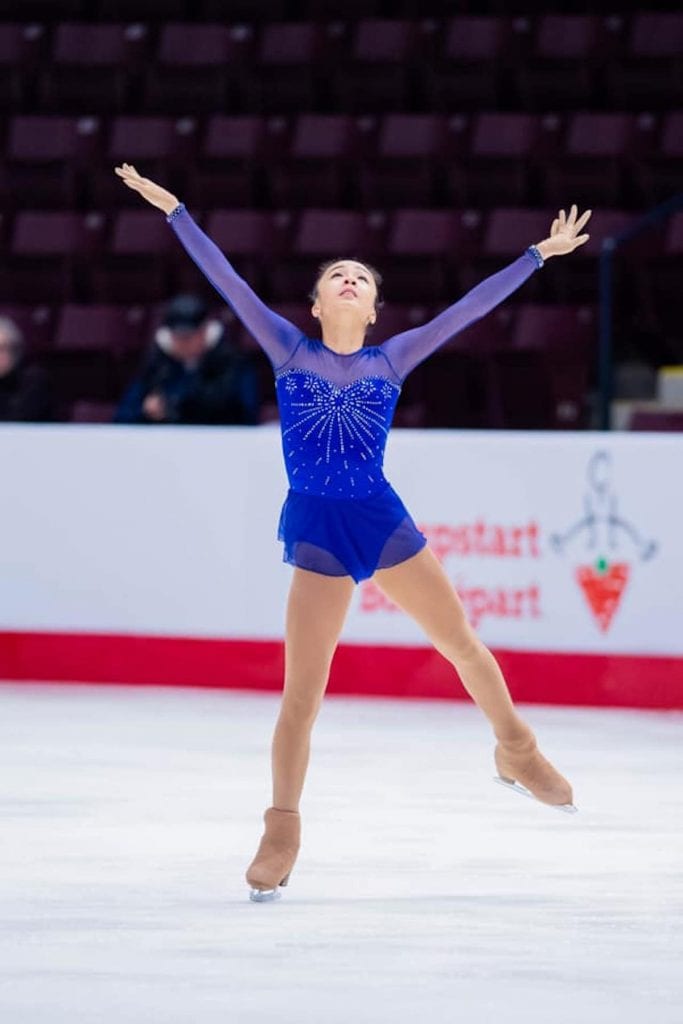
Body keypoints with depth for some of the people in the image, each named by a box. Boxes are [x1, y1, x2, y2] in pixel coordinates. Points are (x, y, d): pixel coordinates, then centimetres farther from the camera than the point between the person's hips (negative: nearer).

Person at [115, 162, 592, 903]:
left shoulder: (391, 360, 5)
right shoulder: (288, 350, 2)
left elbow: (468, 308, 6)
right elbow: (225, 278, -1)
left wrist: (539, 254, 7)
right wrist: (172, 209, -4)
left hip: (382, 520, 2)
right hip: (316, 531, -2)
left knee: (463, 644, 9)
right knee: (300, 693, -4)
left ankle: (516, 752, 33)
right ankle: (281, 832, 6)